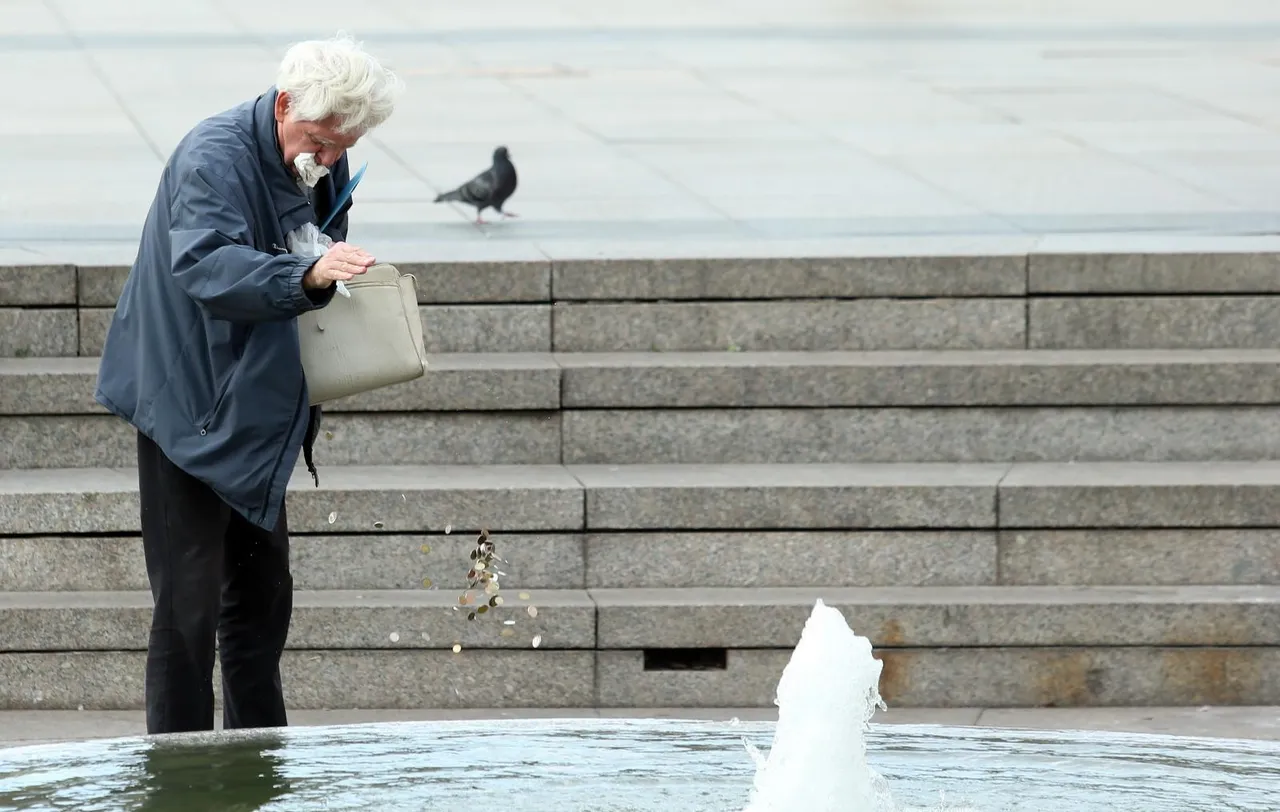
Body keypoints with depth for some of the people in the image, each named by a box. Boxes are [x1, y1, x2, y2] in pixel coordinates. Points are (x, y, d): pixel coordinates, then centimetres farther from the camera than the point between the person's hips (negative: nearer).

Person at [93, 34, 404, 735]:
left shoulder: (323, 164, 5)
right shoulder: (213, 158, -22)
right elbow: (206, 265, -40)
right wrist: (306, 276, -55)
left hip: (257, 409, 9)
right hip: (190, 407, -9)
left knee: (263, 593, 16)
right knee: (189, 605, -9)